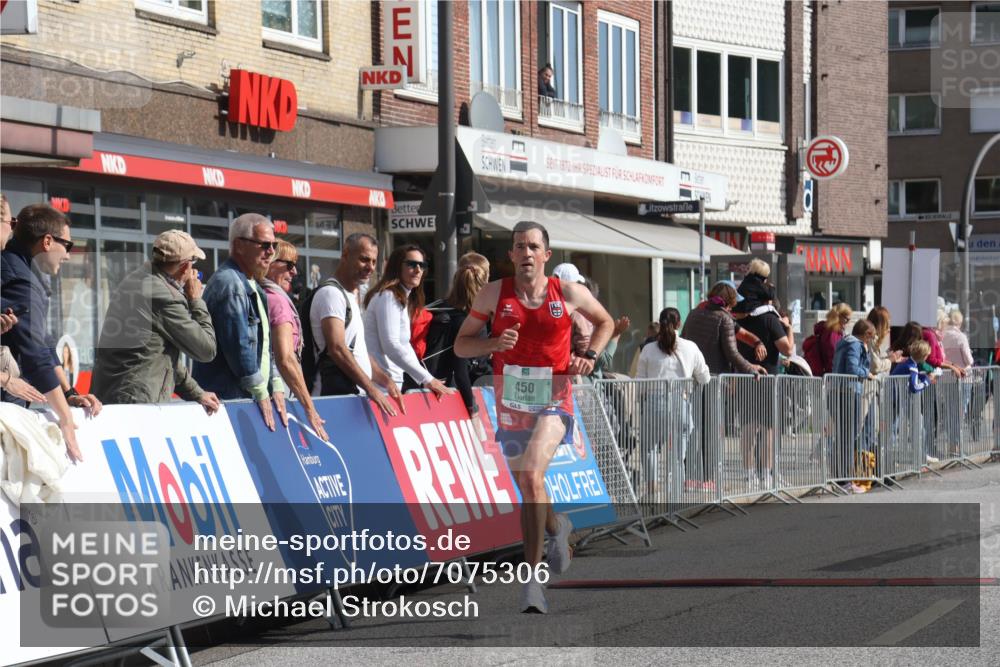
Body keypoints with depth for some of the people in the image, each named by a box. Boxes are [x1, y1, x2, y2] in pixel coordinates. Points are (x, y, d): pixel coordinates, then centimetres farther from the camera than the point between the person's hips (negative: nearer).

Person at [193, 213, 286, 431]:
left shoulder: (251, 286, 20)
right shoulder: (229, 284, -13)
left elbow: (264, 345, 24)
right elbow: (239, 346, -18)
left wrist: (276, 387, 12)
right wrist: (261, 393, -13)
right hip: (227, 399, -10)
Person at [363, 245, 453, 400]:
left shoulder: (403, 299, 19)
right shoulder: (388, 297, -11)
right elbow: (391, 346, -20)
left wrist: (424, 381, 6)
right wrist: (427, 379, -20)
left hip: (392, 382, 10)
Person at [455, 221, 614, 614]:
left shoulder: (569, 294, -1)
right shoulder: (493, 294, -1)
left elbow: (605, 322, 18)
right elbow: (460, 345, 4)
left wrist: (590, 356, 1)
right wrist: (494, 343, -15)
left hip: (552, 401, -3)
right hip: (510, 403, 3)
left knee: (532, 475, -26)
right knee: (527, 490, 16)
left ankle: (532, 575, -20)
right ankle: (557, 526, 50)